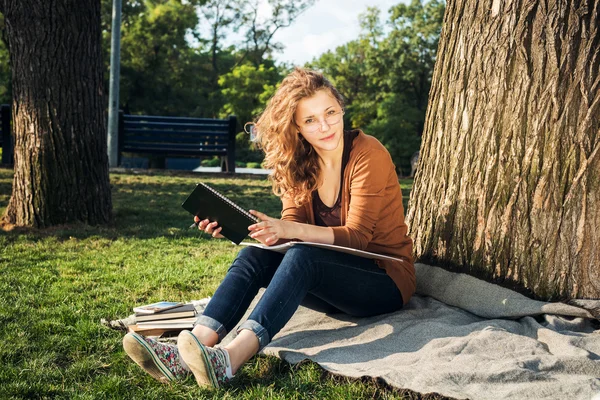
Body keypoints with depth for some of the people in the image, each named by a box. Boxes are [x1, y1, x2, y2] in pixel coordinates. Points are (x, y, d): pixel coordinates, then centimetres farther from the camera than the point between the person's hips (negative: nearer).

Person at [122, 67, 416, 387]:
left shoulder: (368, 154, -15)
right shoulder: (301, 163, 3)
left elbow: (357, 236, -20)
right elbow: (291, 227, -6)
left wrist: (291, 230, -35)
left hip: (385, 278, -5)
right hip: (331, 276, 6)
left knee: (303, 255, -33)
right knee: (255, 255, -19)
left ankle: (230, 359, -48)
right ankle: (194, 345, -36)